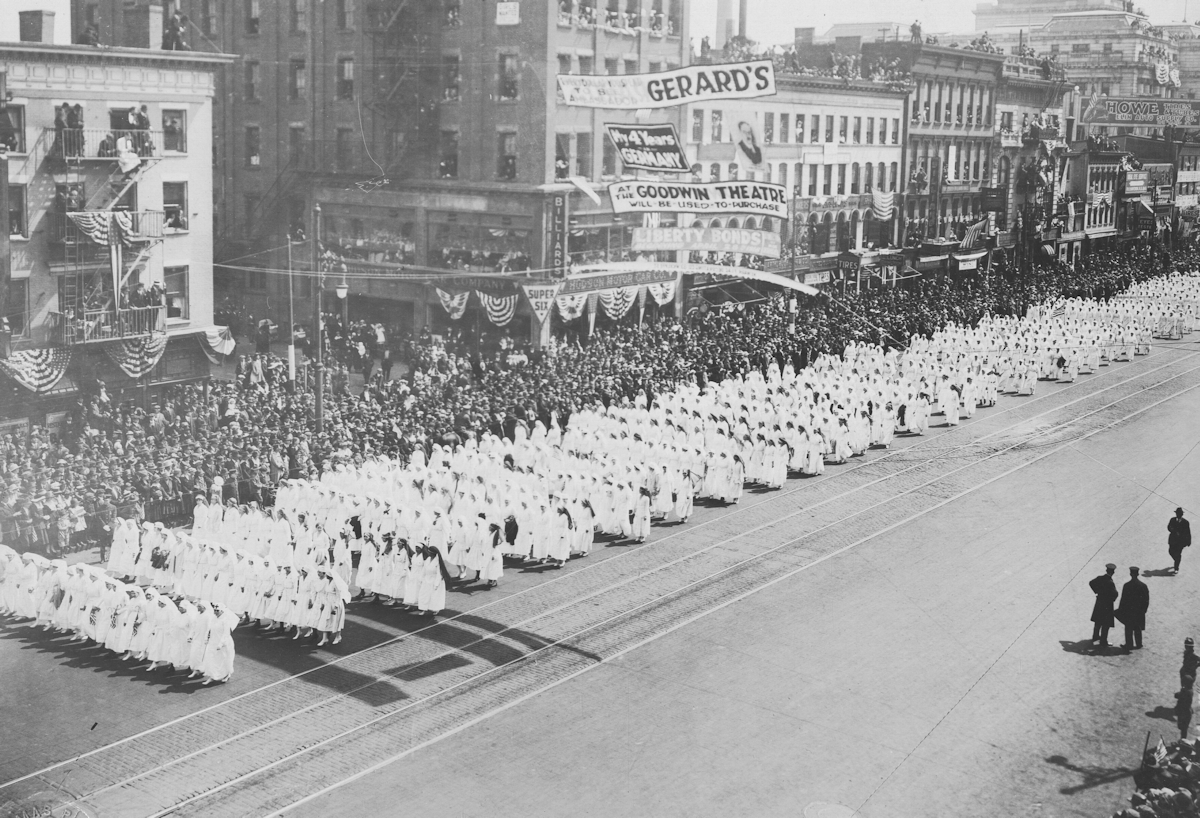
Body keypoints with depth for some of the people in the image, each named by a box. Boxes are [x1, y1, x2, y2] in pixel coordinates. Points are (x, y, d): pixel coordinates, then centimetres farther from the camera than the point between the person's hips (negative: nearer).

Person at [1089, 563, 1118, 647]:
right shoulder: (1110, 583, -26)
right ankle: (1103, 642, 12)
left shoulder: (1100, 578, -7)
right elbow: (1115, 594, -30)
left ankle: (1095, 637, 37)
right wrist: (1112, 599, -9)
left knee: (1098, 622, 23)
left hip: (1099, 603, 7)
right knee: (1105, 624, 5)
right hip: (1107, 605, -7)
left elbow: (1091, 583, 9)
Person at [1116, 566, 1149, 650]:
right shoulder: (1143, 585, -5)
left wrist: (1121, 610, -4)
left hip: (1129, 611, -4)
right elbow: (1146, 599, 0)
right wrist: (1144, 609, 10)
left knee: (1128, 629, 8)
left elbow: (1123, 599, -13)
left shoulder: (1127, 585, -16)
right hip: (1139, 611, 4)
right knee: (1137, 628, 17)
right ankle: (1138, 644, 24)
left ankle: (1129, 645, 11)